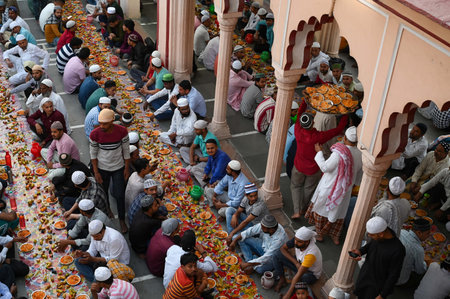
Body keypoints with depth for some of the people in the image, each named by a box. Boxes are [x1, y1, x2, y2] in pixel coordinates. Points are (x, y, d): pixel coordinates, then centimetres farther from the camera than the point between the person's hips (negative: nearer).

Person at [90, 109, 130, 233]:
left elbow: (126, 150, -7)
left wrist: (127, 168, -2)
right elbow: (93, 154, -8)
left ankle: (122, 220, 24)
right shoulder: (95, 134, -22)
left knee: (120, 195, 3)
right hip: (102, 168, 1)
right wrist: (96, 172, -7)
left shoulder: (122, 131, -21)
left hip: (118, 168, 0)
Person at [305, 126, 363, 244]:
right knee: (339, 211, 24)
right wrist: (356, 183, 22)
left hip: (330, 188, -5)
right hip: (345, 190, 5)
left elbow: (325, 167, -22)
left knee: (322, 208, 19)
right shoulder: (360, 155, -12)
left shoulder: (339, 154, -32)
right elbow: (359, 177, 1)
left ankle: (319, 234, 34)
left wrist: (319, 152, -11)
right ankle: (336, 237, 38)